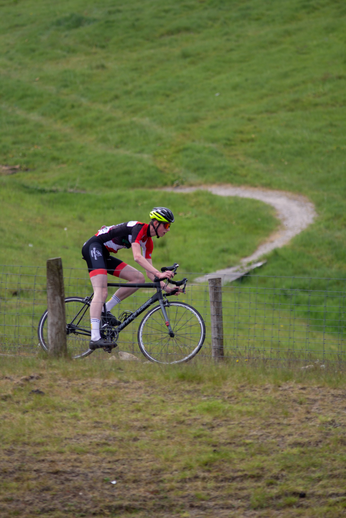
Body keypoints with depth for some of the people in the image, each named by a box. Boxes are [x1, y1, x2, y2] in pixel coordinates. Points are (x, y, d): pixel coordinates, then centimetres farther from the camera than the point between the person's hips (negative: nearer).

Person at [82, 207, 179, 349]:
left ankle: (105, 310, 2)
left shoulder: (148, 241, 10)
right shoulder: (139, 228, -17)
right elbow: (137, 257, -30)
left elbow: (149, 272, 11)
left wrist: (166, 287, -3)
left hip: (105, 254, 10)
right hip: (94, 247, -10)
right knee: (101, 293, -24)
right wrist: (159, 274, -38)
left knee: (138, 278, 0)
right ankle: (95, 338, -35)